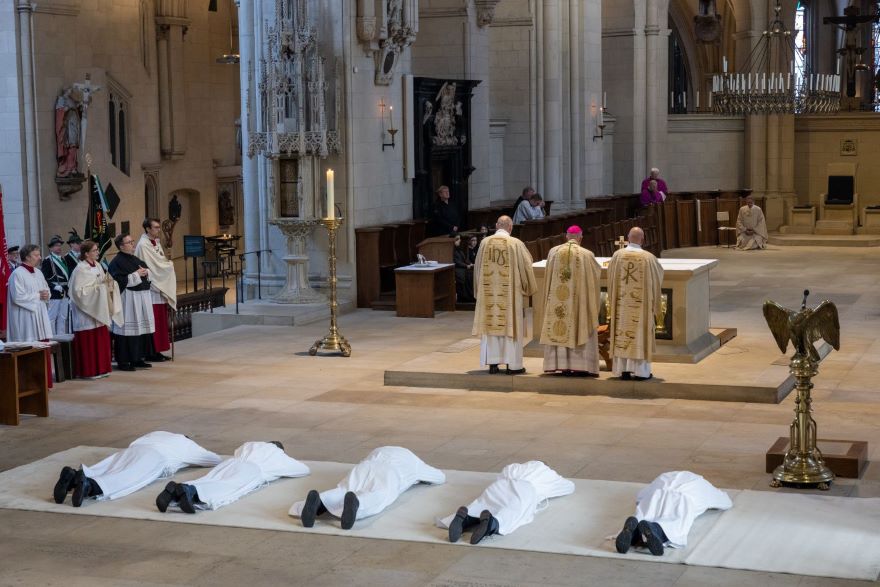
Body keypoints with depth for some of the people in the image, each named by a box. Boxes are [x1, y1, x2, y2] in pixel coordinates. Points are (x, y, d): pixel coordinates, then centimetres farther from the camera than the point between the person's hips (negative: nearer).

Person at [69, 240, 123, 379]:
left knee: (101, 339, 9)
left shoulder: (97, 265, 8)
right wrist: (98, 284, -19)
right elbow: (79, 291, -17)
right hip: (86, 311, -7)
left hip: (99, 310, 7)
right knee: (89, 341, -3)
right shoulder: (80, 269, -13)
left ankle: (100, 368, 17)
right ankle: (89, 370, 3)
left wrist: (108, 282, -5)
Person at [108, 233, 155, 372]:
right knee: (127, 329, -7)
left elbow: (148, 272, 24)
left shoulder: (135, 260, 16)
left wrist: (146, 272, 1)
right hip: (128, 299, -9)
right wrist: (136, 274, -16)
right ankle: (123, 361, -1)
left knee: (142, 328, 10)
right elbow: (120, 280, -20)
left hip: (142, 298, 9)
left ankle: (138, 358, 18)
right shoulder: (117, 262, -10)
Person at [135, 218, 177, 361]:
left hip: (161, 287, 9)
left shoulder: (156, 242, 13)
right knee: (153, 321, -6)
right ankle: (151, 352, 0)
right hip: (151, 288, -9)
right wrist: (169, 264, -3)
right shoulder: (143, 245, -14)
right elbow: (150, 266, -16)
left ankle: (157, 351, 14)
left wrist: (168, 263, -2)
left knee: (161, 320, 9)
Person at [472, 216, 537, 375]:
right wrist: (528, 288, 14)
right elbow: (525, 266, -3)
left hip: (489, 292, 3)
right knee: (511, 325, 4)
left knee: (491, 324, 8)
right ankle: (513, 365, 5)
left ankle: (492, 363, 9)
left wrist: (479, 290, 19)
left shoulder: (485, 242, 0)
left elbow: (478, 267, 7)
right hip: (510, 292, -3)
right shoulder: (516, 244, -9)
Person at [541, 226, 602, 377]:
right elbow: (597, 272, 6)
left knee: (559, 330, 8)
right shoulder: (586, 254, -9)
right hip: (579, 300, -2)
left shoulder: (553, 251, -1)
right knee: (581, 330, 4)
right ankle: (580, 365, 0)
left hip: (557, 299, 2)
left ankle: (562, 364, 5)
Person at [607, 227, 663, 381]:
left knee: (622, 334, 8)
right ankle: (640, 371, 4)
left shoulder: (617, 255, -5)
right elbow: (658, 276, 2)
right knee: (640, 334, 4)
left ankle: (623, 369, 10)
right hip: (641, 303, -2)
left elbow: (610, 277, 6)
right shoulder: (648, 257, -11)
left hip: (621, 303, 2)